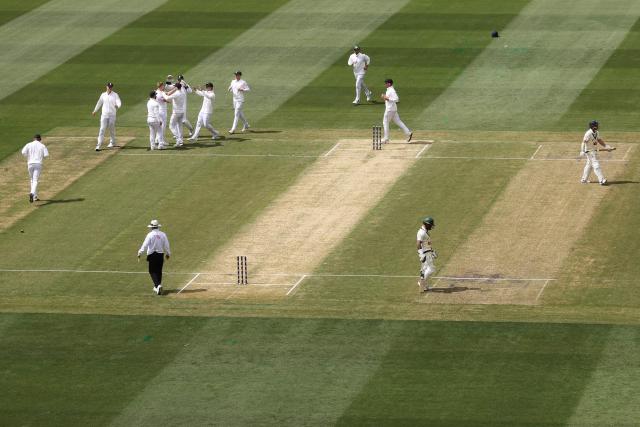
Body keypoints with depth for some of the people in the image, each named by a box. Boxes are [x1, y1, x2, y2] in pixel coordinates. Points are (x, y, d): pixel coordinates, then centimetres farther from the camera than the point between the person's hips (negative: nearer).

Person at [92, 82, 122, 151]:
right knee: (102, 129, -7)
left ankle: (112, 142, 28)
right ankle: (99, 145, -11)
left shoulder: (115, 95, -2)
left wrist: (117, 106, -37)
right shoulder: (103, 95, 7)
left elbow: (119, 103, -14)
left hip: (112, 115, -1)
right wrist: (95, 111, 25)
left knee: (112, 129, 8)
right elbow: (99, 103, 19)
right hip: (104, 114, 1)